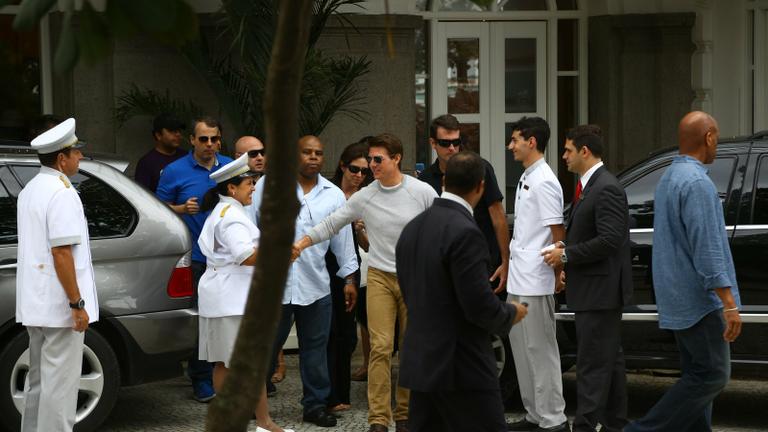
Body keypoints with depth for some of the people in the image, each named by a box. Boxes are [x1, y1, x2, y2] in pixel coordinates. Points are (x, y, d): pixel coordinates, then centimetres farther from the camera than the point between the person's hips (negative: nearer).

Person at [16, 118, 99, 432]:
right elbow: (61, 253, -22)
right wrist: (77, 303, -19)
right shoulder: (61, 193, -16)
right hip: (60, 304, -9)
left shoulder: (30, 190, 13)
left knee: (39, 380, 16)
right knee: (60, 382, -4)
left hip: (35, 304, 9)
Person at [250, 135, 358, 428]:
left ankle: (315, 404, 20)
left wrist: (349, 278, 11)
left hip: (316, 285, 3)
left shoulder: (334, 195, 8)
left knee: (315, 348, 9)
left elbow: (343, 239, 12)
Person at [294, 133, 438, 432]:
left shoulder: (422, 192, -5)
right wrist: (301, 244, -3)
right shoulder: (364, 197, 0)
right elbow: (332, 224, 7)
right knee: (381, 347, -7)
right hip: (380, 276, 1)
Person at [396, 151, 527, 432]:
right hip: (461, 367, -8)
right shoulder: (465, 233, -18)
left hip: (419, 362, 8)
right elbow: (479, 306, -18)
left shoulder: (412, 228, 9)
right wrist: (511, 313, 1)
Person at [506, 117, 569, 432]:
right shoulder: (526, 179, 15)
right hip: (518, 282, 10)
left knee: (540, 350, -4)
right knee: (522, 347, 15)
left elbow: (557, 233, -16)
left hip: (535, 283, -10)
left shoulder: (544, 181, -14)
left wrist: (558, 275, -13)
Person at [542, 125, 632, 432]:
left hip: (600, 291, -10)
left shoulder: (606, 189, -17)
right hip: (595, 291, 10)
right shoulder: (589, 186, 15)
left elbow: (609, 240, -23)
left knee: (592, 364, -8)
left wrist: (567, 254, -17)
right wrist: (566, 256, 8)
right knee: (609, 360, 15)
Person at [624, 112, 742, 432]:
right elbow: (707, 248, -22)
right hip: (699, 298, -10)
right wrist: (730, 304, -21)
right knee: (712, 375, -5)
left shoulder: (669, 177, 13)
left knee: (697, 373, 12)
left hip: (679, 297, 10)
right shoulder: (697, 182, -17)